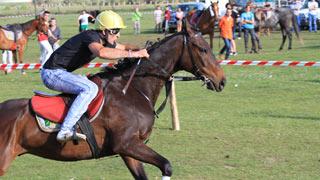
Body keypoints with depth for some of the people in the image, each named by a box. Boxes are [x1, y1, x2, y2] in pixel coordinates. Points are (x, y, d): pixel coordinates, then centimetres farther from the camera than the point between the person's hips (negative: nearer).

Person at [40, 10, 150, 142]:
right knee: (90, 89, -26)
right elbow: (101, 52, -42)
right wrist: (132, 54, -38)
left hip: (58, 73, 11)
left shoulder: (105, 41, 10)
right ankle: (65, 131, -34)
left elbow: (124, 47, 26)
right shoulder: (91, 36, -19)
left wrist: (141, 51, 6)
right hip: (52, 73, -11)